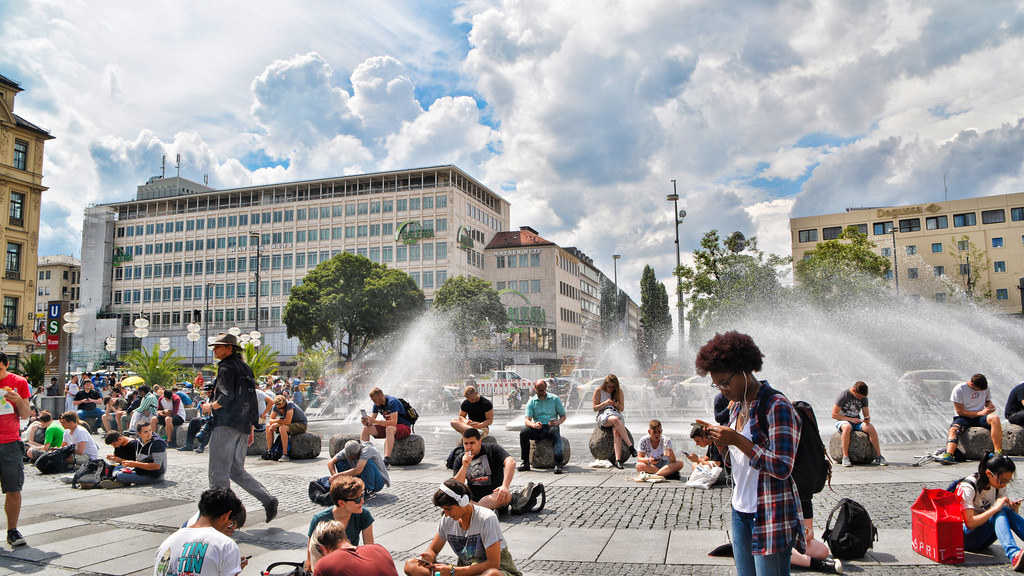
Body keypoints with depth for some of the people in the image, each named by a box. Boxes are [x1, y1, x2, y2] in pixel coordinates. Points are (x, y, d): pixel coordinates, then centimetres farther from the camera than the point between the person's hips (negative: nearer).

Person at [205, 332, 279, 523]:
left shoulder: (227, 367, -8)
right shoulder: (245, 368, 18)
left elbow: (227, 396, -21)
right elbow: (252, 401, 20)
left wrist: (210, 406, -3)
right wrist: (250, 429, 22)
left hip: (227, 425, -9)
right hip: (243, 426, 9)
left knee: (219, 473, -1)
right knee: (237, 470, 15)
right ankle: (268, 500, 7)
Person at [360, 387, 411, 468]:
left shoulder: (392, 402, -22)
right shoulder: (377, 405, 2)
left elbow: (394, 422, -31)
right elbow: (372, 421, 2)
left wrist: (375, 421, -32)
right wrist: (366, 423, -22)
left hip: (404, 426, -8)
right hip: (388, 427, 8)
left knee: (389, 429, -41)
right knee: (366, 429, -5)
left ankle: (387, 459, -51)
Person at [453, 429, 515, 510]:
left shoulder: (492, 449, -2)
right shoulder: (460, 459, 8)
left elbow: (511, 462, -19)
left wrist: (505, 486, -33)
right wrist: (464, 466, -14)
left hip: (494, 494, -3)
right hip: (472, 499, 3)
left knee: (506, 496, -36)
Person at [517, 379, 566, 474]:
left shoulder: (554, 399, 9)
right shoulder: (531, 401, 9)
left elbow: (563, 416, 10)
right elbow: (527, 420, -1)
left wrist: (558, 422, -14)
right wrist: (534, 425, -25)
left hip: (550, 426, -2)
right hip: (537, 428, 2)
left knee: (555, 432, -37)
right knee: (524, 432, -27)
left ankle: (558, 464, -44)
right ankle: (525, 463, -20)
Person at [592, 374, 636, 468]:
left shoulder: (619, 391, 10)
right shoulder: (599, 391, 4)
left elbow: (622, 408, 12)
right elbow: (595, 408, 2)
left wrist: (617, 405, -12)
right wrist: (605, 403, -16)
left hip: (616, 414, 2)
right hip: (603, 416, -2)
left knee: (616, 431, -35)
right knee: (615, 420, -39)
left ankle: (618, 460, -47)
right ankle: (631, 446, -40)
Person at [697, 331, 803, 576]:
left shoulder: (777, 407, -16)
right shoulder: (738, 406, 10)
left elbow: (782, 468, -22)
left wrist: (737, 440, -23)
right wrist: (719, 440, 0)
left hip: (771, 515, -8)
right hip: (741, 510, 8)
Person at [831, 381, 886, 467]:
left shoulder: (863, 398, 2)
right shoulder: (843, 396, -14)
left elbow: (866, 414, 7)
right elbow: (834, 415, -14)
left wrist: (867, 419, -19)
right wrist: (850, 419, -19)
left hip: (857, 421, 5)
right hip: (843, 420, -4)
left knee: (871, 428, -27)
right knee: (847, 427, -41)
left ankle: (878, 456, -15)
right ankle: (845, 457, -38)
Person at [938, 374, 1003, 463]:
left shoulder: (985, 387, 5)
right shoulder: (959, 389, -10)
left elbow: (988, 401, 23)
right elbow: (960, 411, -11)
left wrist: (990, 406, -2)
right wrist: (981, 413, -16)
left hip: (980, 417, 3)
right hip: (963, 417, -3)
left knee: (995, 417, -30)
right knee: (953, 429, -34)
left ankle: (998, 451, -30)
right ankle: (948, 454, -55)